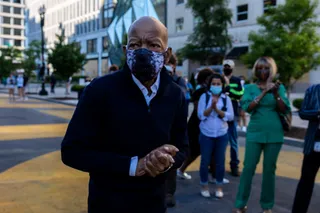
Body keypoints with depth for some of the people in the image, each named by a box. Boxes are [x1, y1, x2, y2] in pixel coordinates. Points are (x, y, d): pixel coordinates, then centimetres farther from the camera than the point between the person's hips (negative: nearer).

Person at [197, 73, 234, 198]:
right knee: (205, 161, 6)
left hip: (222, 134, 1)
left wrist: (217, 109, -18)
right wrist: (211, 107, -22)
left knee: (220, 161, 8)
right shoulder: (204, 97, -2)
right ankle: (204, 186, 21)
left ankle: (219, 187, 22)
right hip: (206, 134, -1)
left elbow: (230, 116, -6)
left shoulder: (226, 99, 2)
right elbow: (200, 115, -8)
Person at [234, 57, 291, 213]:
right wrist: (264, 92, -17)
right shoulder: (250, 88, 4)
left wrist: (276, 94, -16)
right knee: (248, 168, -1)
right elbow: (247, 108, -10)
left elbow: (285, 110, -2)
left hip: (274, 134, 1)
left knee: (269, 169, 7)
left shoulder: (279, 87, 6)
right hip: (254, 133, -1)